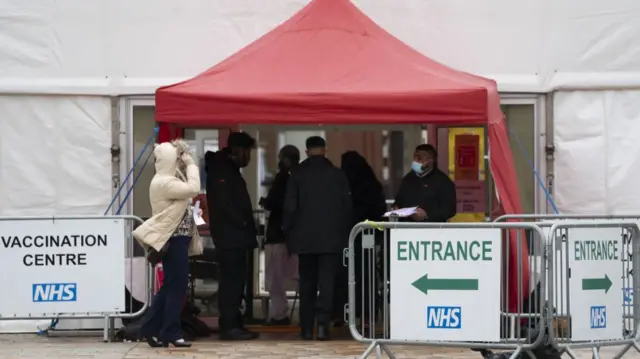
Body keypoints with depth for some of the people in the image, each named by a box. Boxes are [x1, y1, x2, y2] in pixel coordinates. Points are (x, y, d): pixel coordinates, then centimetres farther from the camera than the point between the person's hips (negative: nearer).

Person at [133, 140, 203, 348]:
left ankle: (150, 328, 13)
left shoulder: (170, 180, 17)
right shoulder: (164, 182, -16)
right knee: (177, 285, -7)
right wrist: (191, 164, -15)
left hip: (178, 239, 10)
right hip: (173, 239, -10)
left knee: (171, 285, 11)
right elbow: (193, 189, -25)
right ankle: (171, 333, -3)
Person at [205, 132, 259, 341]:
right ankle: (229, 326, -12)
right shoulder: (221, 170, -9)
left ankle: (234, 325, 11)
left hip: (237, 236, 10)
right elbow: (223, 204, -19)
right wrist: (243, 224, -14)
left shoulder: (231, 170, 21)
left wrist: (249, 230, 11)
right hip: (229, 236, -10)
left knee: (235, 282, 9)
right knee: (231, 281, -11)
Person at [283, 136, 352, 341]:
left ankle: (307, 328, 8)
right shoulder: (337, 175, 1)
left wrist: (289, 235, 8)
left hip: (305, 237, 1)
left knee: (307, 283, 9)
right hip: (331, 237, -1)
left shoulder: (297, 175, -1)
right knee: (327, 281, -3)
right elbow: (347, 207, 4)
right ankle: (322, 323, -18)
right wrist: (344, 234, 14)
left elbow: (290, 207, -1)